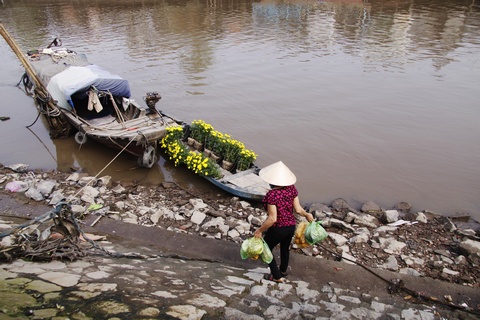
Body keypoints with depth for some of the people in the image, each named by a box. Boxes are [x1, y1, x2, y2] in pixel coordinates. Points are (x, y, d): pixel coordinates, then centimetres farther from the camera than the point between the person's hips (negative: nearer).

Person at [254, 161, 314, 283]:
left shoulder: (272, 194, -29)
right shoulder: (292, 189, -12)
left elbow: (272, 219, -28)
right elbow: (298, 209, -6)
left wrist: (260, 230, -15)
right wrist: (307, 215, 14)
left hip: (278, 229, -7)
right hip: (291, 226, 7)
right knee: (285, 248, 31)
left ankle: (277, 276, 28)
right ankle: (283, 271, 55)